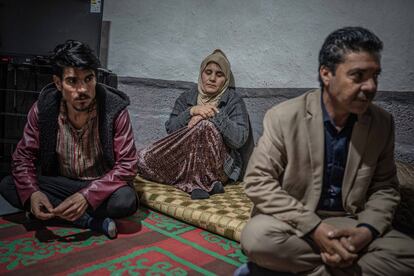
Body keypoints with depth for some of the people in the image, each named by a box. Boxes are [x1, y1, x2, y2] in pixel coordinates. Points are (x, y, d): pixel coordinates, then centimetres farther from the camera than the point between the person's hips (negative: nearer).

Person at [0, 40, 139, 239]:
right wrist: (32, 192, -24)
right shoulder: (43, 108, -12)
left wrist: (86, 196, -32)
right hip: (61, 183, 4)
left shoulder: (115, 109, -21)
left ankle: (57, 212, -12)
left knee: (126, 200, -34)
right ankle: (91, 221, -19)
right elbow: (23, 155, -4)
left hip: (101, 185, -3)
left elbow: (127, 165, -20)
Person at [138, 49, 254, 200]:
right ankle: (200, 184, -23)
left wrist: (215, 114, -19)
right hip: (185, 158, 4)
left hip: (221, 166, -4)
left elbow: (239, 139, -13)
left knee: (206, 125, -32)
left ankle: (197, 182, -17)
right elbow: (170, 129, -1)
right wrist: (191, 111, -16)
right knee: (143, 159, -19)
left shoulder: (233, 100, 0)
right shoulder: (187, 97, 11)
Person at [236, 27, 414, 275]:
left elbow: (385, 188, 7)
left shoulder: (382, 123, -1)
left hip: (349, 223, 4)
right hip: (294, 220, -3)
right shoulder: (284, 117, -13)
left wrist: (367, 231, -14)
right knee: (257, 236, -33)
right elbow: (258, 181, -15)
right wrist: (314, 227, -23)